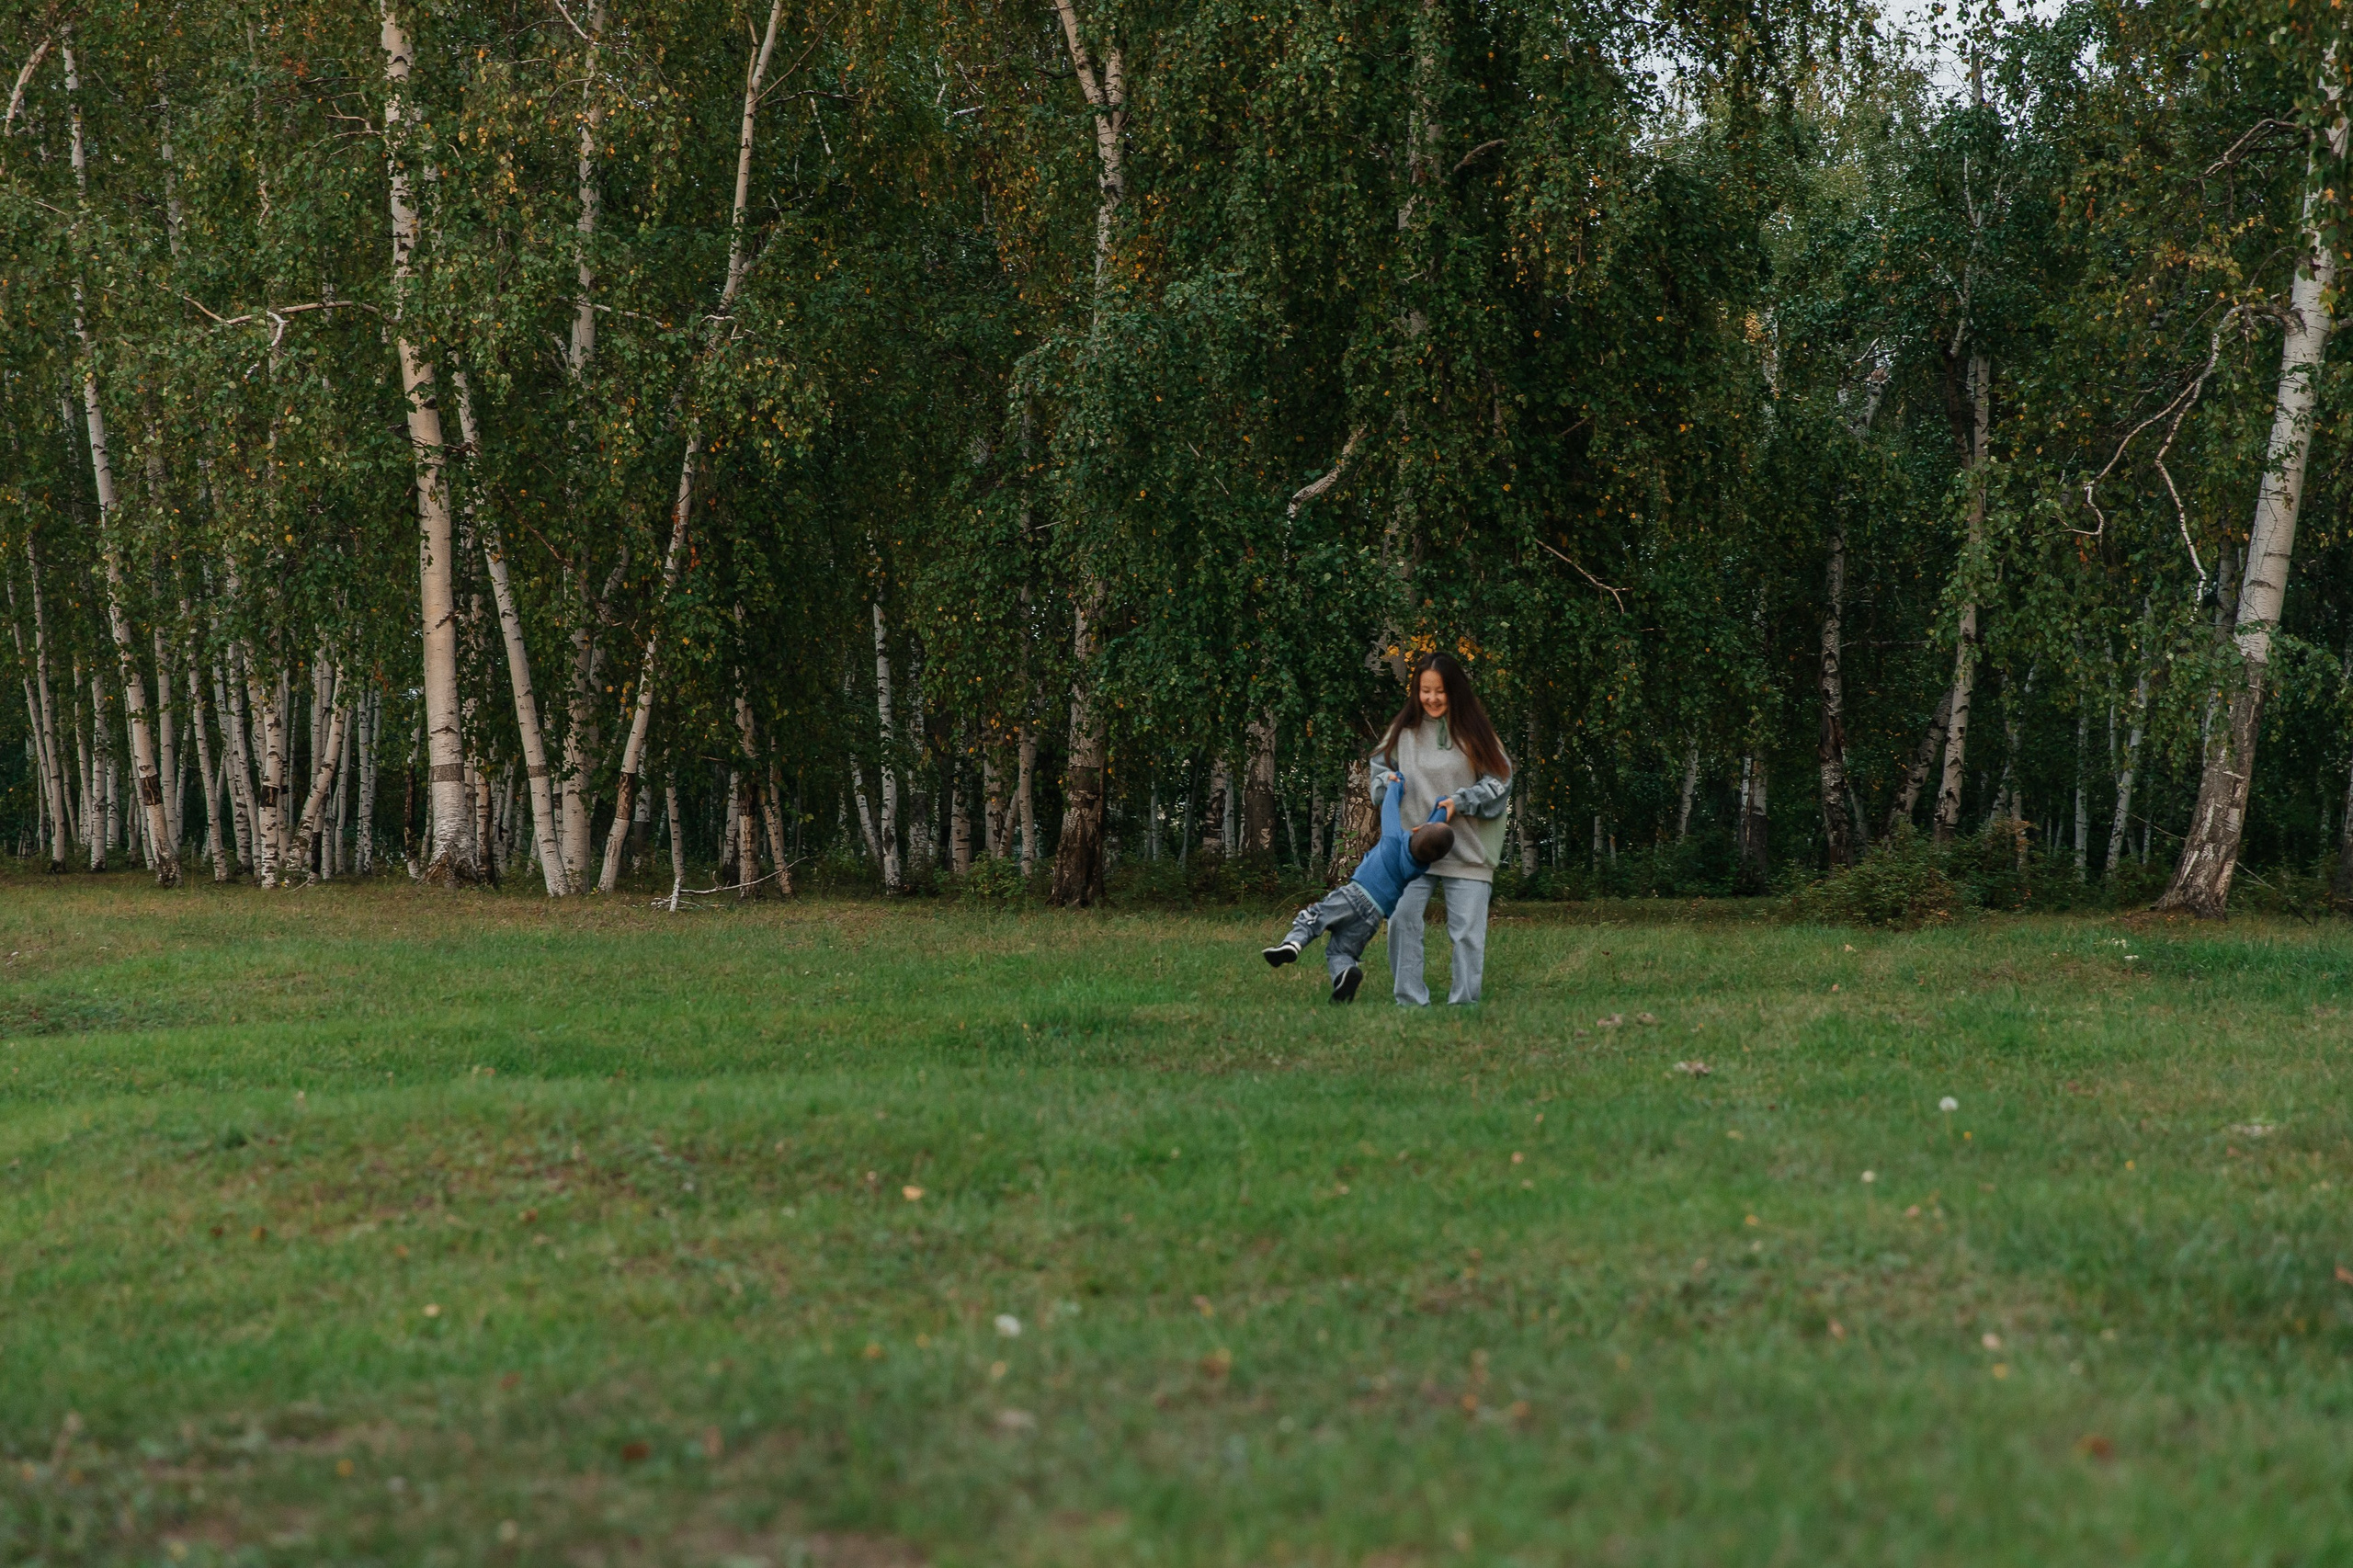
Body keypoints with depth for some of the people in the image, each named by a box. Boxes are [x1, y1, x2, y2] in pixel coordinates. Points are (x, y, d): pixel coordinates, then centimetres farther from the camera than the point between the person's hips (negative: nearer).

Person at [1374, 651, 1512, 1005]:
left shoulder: (1473, 731, 0)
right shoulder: (1404, 730, 6)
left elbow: (1498, 782, 1)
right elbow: (1380, 765, 21)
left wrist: (1459, 801, -12)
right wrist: (1387, 779, -1)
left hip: (1467, 849, -2)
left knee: (1467, 929, -2)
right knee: (1402, 919, -8)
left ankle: (1464, 1002, 6)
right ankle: (1410, 1001, 0)